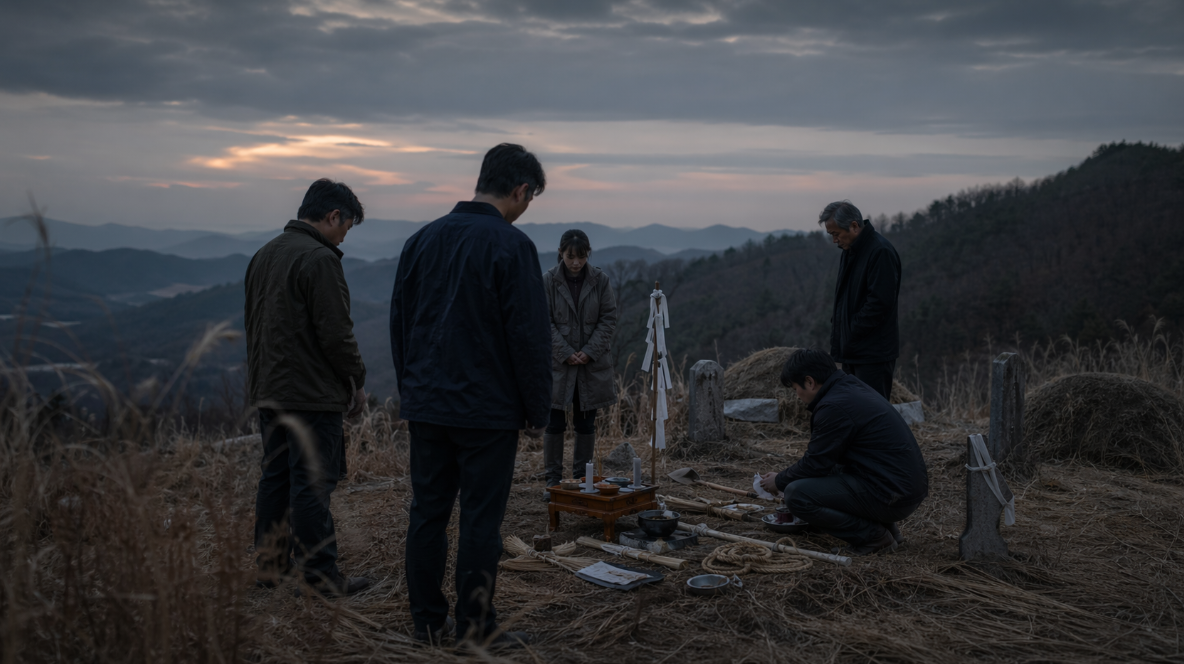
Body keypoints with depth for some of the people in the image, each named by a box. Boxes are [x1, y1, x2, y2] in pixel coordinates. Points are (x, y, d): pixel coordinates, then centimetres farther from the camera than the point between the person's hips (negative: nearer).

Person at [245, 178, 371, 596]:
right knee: (313, 484, -4)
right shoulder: (319, 259, -16)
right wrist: (356, 382, -5)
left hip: (268, 390, 9)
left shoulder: (264, 255, 14)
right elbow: (335, 332, -18)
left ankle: (270, 564, 23)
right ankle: (321, 575, 3)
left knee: (275, 478, 15)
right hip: (313, 396, -9)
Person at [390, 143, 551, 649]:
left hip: (425, 407, 6)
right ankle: (477, 628, 12)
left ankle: (427, 622, 21)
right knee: (481, 520, 3)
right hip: (487, 412, -6)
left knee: (427, 513, 12)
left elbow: (399, 323, 13)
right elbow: (530, 336, -13)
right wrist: (537, 411, -3)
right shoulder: (510, 245, -12)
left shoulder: (422, 240, 8)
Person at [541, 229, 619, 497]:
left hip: (592, 364, 2)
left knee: (586, 425, 8)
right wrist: (566, 353, -13)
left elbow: (609, 319, 1)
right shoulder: (548, 281, -4)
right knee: (555, 424, 1)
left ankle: (581, 479, 20)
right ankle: (553, 480, 12)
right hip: (558, 363, -1)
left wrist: (589, 351, -9)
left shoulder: (600, 280, 1)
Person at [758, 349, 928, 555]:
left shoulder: (834, 406, -18)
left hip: (891, 495, -10)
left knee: (797, 494, -15)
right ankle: (885, 527, 16)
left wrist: (779, 482, 6)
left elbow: (815, 464, -12)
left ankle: (873, 537, -5)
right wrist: (785, 477, 25)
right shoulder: (851, 387, 13)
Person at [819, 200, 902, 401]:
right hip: (853, 351, 9)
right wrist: (838, 329, 11)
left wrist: (851, 333, -15)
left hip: (873, 354, -9)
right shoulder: (850, 251, 14)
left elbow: (880, 302, -21)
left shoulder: (881, 252, -16)